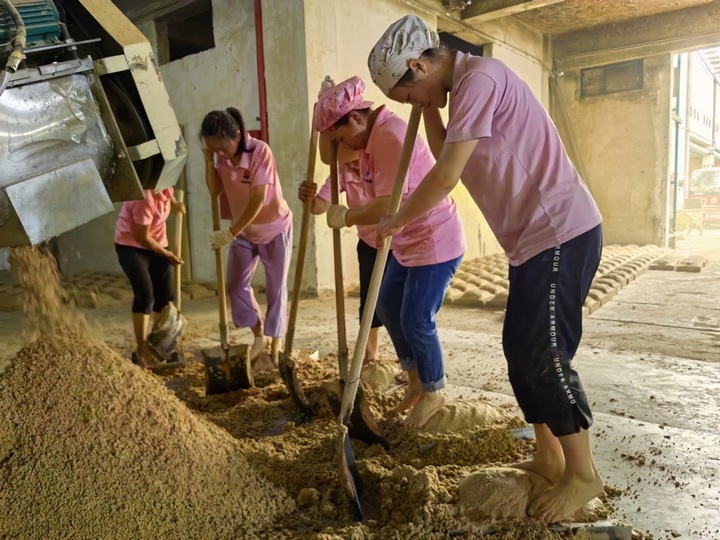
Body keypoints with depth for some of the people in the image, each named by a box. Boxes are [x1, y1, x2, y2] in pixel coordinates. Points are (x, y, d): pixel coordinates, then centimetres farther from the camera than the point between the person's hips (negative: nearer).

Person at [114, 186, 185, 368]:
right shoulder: (145, 196, -30)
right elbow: (142, 237, -22)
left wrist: (174, 203, 5)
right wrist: (167, 254, -13)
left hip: (157, 244, 8)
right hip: (131, 245, -8)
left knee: (165, 296, 6)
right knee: (145, 294, -19)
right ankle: (141, 351, -10)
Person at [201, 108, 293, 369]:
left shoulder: (260, 151, -27)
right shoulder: (220, 155, -8)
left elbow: (258, 200, -29)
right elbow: (215, 192, -6)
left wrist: (230, 232, -27)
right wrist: (209, 164, -19)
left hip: (275, 228, -6)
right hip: (244, 231, 6)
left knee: (275, 289, 1)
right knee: (236, 285, 9)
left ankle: (275, 349, 12)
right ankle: (259, 337, 27)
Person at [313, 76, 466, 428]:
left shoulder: (390, 138, -26)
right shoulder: (370, 136, 6)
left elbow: (387, 207, -31)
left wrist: (345, 217, -17)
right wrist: (324, 107, 4)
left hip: (436, 241, -11)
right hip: (406, 243, 11)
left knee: (416, 321, -3)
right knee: (387, 308, 15)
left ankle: (433, 393, 21)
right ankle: (415, 380, 32)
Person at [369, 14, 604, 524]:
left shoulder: (479, 78, -16)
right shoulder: (462, 88, 15)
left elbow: (445, 177, -19)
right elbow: (447, 158, 18)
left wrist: (396, 221, -6)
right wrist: (429, 108, 11)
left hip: (561, 232, -10)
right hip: (535, 237, 10)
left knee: (544, 356, -5)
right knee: (521, 350, 12)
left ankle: (583, 473, 13)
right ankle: (549, 457, 26)